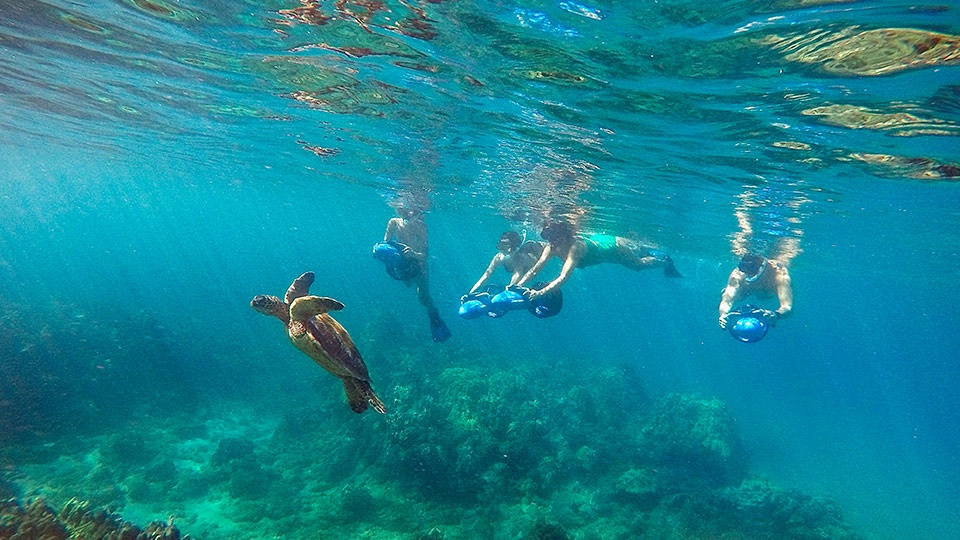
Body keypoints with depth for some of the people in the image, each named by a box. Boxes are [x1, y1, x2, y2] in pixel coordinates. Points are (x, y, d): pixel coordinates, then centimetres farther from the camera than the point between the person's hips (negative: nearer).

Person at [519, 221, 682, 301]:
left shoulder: (575, 247, -46)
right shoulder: (551, 247, -28)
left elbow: (563, 278, -56)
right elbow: (534, 270, -30)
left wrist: (540, 292, -65)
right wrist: (517, 286, -44)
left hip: (612, 246, -6)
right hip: (598, 240, 6)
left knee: (639, 263, 21)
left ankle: (665, 261, 49)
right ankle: (651, 251, 63)